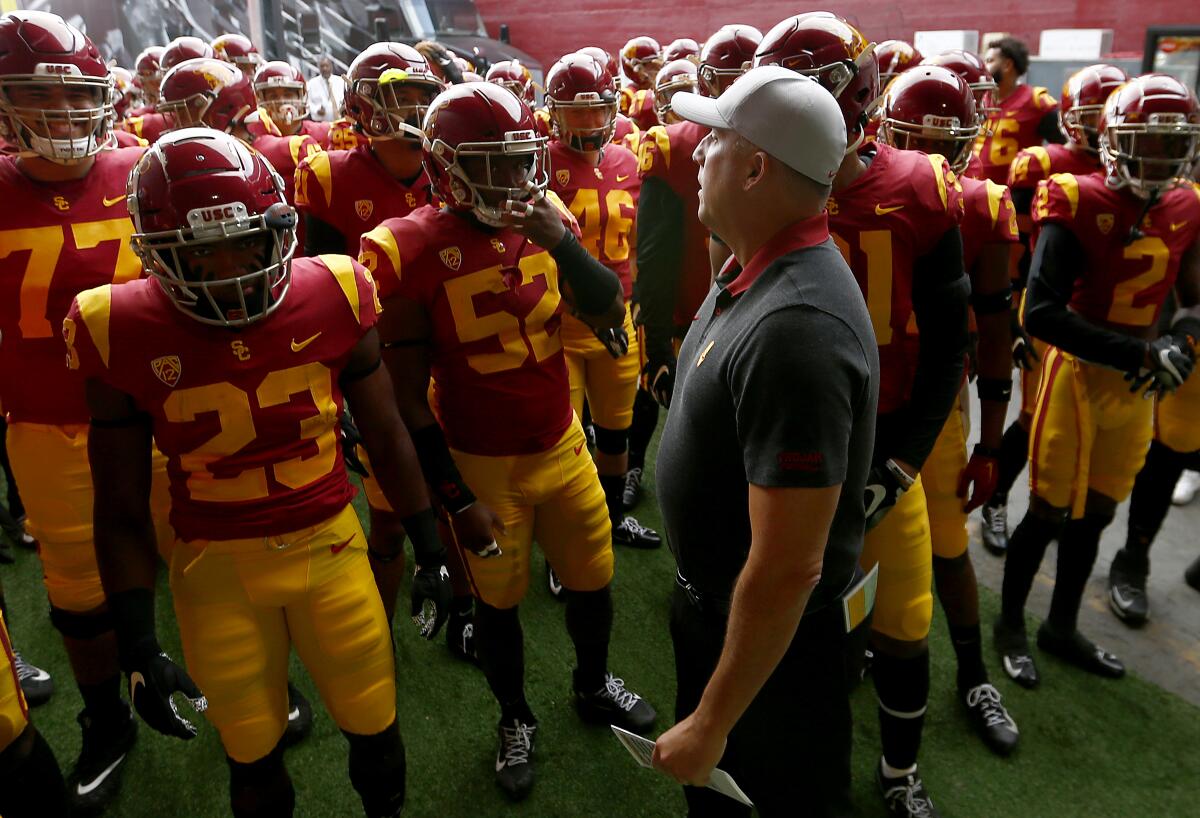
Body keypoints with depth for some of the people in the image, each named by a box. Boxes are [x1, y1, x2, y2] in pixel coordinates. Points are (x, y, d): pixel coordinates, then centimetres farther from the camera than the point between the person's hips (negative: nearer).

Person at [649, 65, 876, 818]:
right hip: (710, 601, 9)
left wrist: (712, 722, -20)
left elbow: (788, 569, -31)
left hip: (772, 636, -8)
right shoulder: (758, 270, -2)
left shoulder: (794, 328, -34)